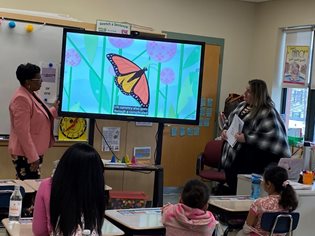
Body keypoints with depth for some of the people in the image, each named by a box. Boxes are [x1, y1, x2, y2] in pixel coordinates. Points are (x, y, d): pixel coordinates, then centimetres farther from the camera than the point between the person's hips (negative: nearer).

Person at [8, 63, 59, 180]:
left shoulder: (30, 94, 11)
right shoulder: (21, 98, -20)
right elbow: (23, 132, -24)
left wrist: (55, 109, 18)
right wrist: (33, 157, -24)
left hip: (33, 152, 10)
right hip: (25, 155, -10)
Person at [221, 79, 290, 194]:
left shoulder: (267, 113, -14)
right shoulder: (242, 105, 12)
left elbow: (271, 136, -23)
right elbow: (229, 122, 25)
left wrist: (246, 139, -25)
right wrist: (225, 130, 4)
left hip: (249, 161, -8)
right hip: (231, 157, 8)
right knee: (231, 189, 16)